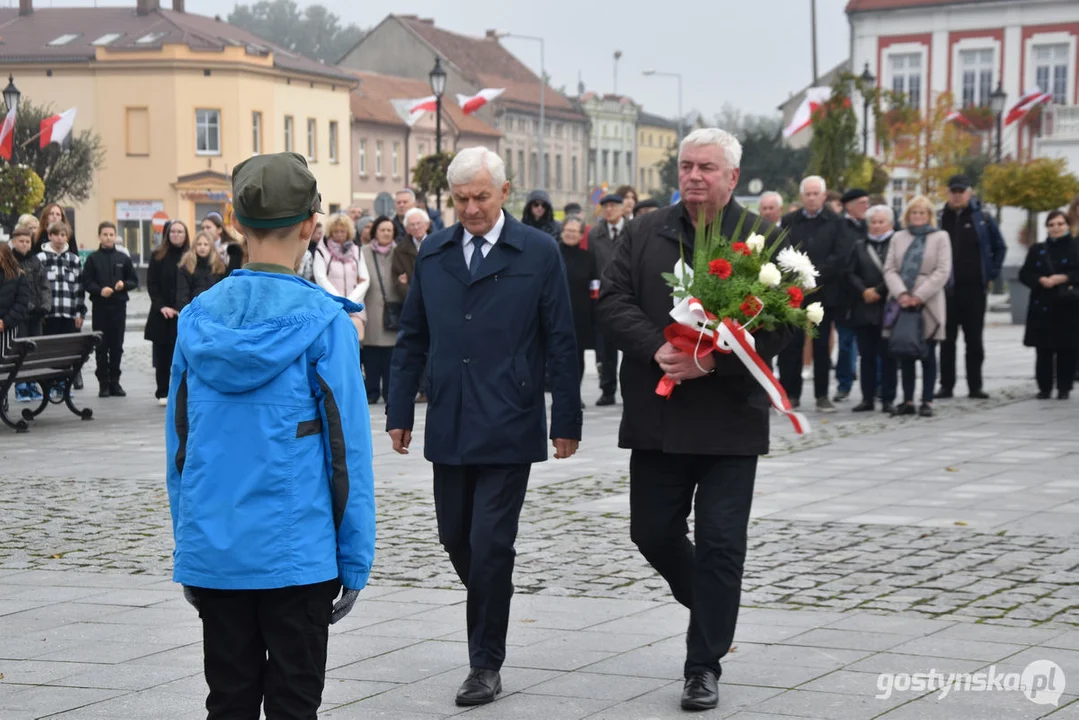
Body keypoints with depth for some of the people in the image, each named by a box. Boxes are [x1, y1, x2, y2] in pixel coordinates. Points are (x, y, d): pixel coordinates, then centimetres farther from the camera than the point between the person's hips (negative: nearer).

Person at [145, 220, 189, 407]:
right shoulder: (158, 257, 6)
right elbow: (152, 284, 3)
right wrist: (161, 306, -9)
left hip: (185, 314, -2)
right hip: (162, 314, 2)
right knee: (163, 355, 4)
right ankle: (163, 393, 12)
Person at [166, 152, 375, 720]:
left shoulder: (198, 317, 2)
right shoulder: (322, 321, -10)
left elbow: (178, 442, 8)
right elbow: (346, 447, -9)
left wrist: (188, 545, 16)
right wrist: (355, 560, -2)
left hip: (212, 553, 4)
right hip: (296, 554, -4)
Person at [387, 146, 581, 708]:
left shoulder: (539, 253, -2)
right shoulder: (432, 253, 9)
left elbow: (561, 342, -1)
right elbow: (411, 338, 13)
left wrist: (567, 422, -3)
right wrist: (400, 412, 9)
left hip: (509, 428, -4)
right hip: (449, 426, 4)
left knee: (490, 545, -5)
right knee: (455, 538, 10)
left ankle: (486, 664, 7)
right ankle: (489, 613, 36)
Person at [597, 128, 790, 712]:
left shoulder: (762, 239, -3)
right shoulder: (644, 234, 7)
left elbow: (777, 324, -9)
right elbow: (614, 301, 1)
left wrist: (711, 361, -19)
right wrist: (659, 350, -15)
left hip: (730, 417, -3)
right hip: (657, 417, 3)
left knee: (720, 544, -1)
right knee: (652, 532, 9)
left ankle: (704, 668, 10)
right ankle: (711, 609, 37)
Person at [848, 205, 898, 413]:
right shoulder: (860, 246, 14)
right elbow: (852, 273, 8)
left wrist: (878, 291, -12)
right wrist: (863, 291, -8)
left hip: (888, 308, -4)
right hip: (864, 308, 4)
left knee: (888, 356, 0)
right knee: (867, 356, 6)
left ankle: (888, 399, 4)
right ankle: (868, 398, 11)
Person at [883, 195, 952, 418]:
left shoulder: (940, 237, 5)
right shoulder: (898, 238, 14)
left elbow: (943, 271, -3)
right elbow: (889, 269, 7)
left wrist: (919, 296, -12)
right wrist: (901, 294, -10)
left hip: (928, 305, -3)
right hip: (902, 303, 3)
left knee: (927, 355, 0)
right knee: (905, 354, 4)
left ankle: (927, 401, 3)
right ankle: (908, 400, 9)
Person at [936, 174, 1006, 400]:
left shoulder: (982, 220, 1)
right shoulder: (940, 219, 3)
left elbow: (1000, 248, 10)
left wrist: (991, 275, 2)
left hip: (975, 288, -1)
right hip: (947, 290, 1)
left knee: (974, 339, 5)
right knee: (947, 340, 4)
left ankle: (975, 386, 9)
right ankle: (946, 386, 8)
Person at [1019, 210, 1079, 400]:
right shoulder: (1037, 250, 13)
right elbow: (1024, 275, 8)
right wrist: (1041, 280, -10)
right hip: (1042, 308, 2)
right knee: (1043, 351, 1)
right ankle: (1044, 387, 8)